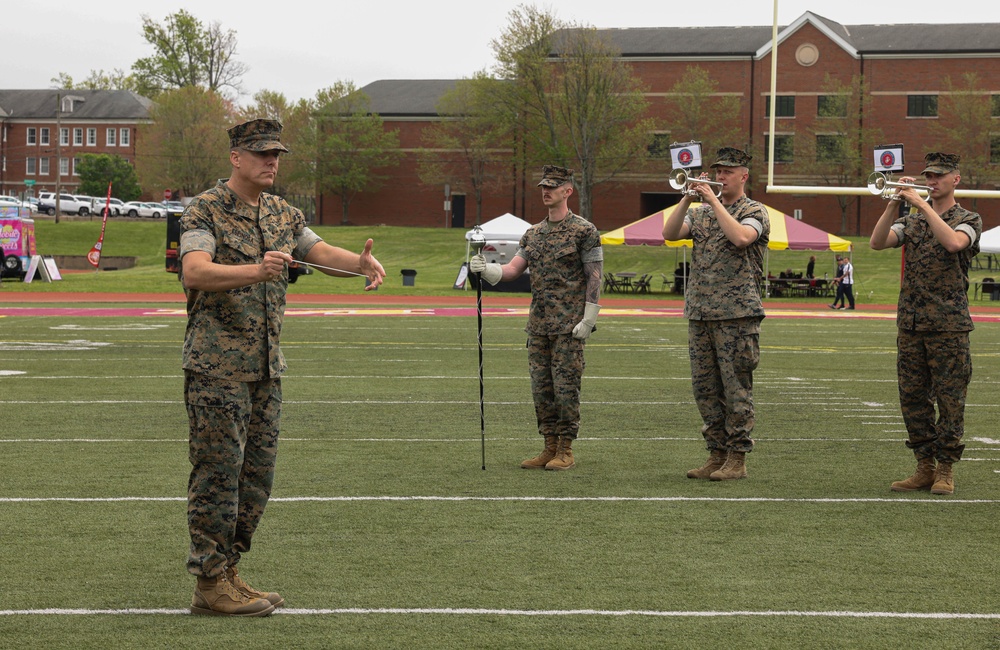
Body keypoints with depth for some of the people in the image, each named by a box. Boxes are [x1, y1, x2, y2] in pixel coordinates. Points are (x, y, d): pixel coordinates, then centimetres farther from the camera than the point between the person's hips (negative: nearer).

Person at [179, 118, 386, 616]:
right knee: (218, 474, -5)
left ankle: (226, 571, 20)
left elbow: (322, 252, 7)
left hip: (266, 367, 8)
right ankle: (210, 584, 1)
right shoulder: (205, 211, -8)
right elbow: (194, 272, -24)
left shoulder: (283, 215, 15)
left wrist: (362, 262, -16)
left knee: (256, 476, 10)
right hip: (217, 365, -7)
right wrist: (256, 270, -39)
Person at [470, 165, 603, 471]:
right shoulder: (532, 233, 14)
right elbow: (513, 269, 7)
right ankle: (549, 448, 15)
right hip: (538, 325, 6)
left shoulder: (584, 231, -5)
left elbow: (595, 276, -8)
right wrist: (487, 269, -14)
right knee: (541, 387, 7)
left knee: (565, 386, -5)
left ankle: (566, 452, 3)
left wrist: (588, 320, -14)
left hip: (569, 326, -6)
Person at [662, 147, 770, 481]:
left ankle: (737, 459, 2)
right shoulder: (701, 212, 16)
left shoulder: (755, 212, 0)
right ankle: (716, 455, 16)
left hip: (737, 314, -6)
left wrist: (714, 201, -14)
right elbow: (669, 233, 1)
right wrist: (688, 198, -9)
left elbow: (740, 237, -21)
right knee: (705, 388, 8)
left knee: (736, 388, -3)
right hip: (699, 313, 6)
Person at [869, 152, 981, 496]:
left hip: (949, 324, -4)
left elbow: (953, 242, -20)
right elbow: (878, 242, -3)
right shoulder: (910, 221, 14)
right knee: (913, 398, 5)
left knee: (949, 399, -3)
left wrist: (921, 203, -18)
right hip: (910, 324, 5)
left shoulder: (968, 219, 3)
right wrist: (895, 202, -11)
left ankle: (945, 470, 4)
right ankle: (925, 467, 13)